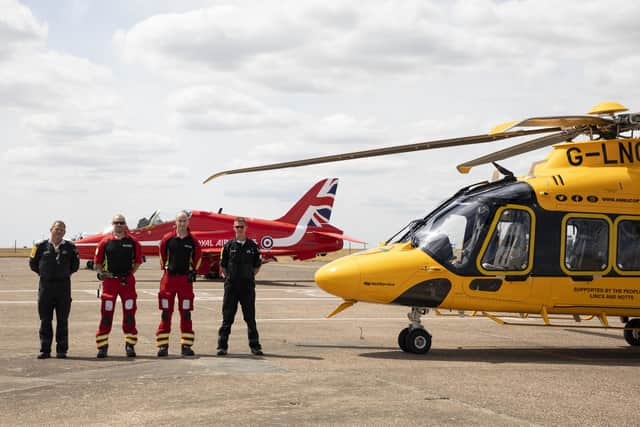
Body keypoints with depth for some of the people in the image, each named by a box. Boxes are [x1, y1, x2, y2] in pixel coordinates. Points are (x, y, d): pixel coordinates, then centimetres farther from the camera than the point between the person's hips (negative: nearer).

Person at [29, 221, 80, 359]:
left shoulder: (70, 247, 5)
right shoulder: (41, 246, 2)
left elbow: (75, 265, 14)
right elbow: (33, 263, 10)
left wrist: (65, 273, 7)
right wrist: (44, 273, 7)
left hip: (63, 285, 0)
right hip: (45, 285, 0)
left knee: (62, 319, 2)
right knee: (45, 319, 2)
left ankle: (61, 350, 8)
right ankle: (45, 350, 7)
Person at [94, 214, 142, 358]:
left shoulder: (132, 242, 5)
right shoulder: (105, 242, 3)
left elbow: (138, 261, 13)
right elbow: (97, 261, 10)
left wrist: (130, 274, 6)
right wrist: (102, 273, -3)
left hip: (127, 281, 1)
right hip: (109, 281, -1)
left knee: (129, 314, 1)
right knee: (106, 314, -2)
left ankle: (130, 345, 9)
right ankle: (102, 346, 3)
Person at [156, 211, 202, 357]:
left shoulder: (193, 241, 2)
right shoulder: (168, 238, 1)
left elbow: (197, 256, 16)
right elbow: (162, 254, 14)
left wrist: (193, 271, 11)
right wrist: (164, 268, 11)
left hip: (185, 279, 1)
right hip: (169, 278, 0)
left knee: (186, 314, 3)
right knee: (166, 313, -1)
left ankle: (186, 346, 8)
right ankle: (163, 346, 2)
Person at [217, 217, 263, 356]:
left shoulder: (252, 246, 4)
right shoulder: (229, 245, 3)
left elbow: (257, 266, 12)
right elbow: (222, 265, 8)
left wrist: (250, 277, 5)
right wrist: (229, 277, 2)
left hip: (247, 286, 1)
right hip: (231, 286, 0)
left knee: (250, 318, 5)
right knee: (227, 317, 2)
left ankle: (255, 346, 10)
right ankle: (222, 346, 7)